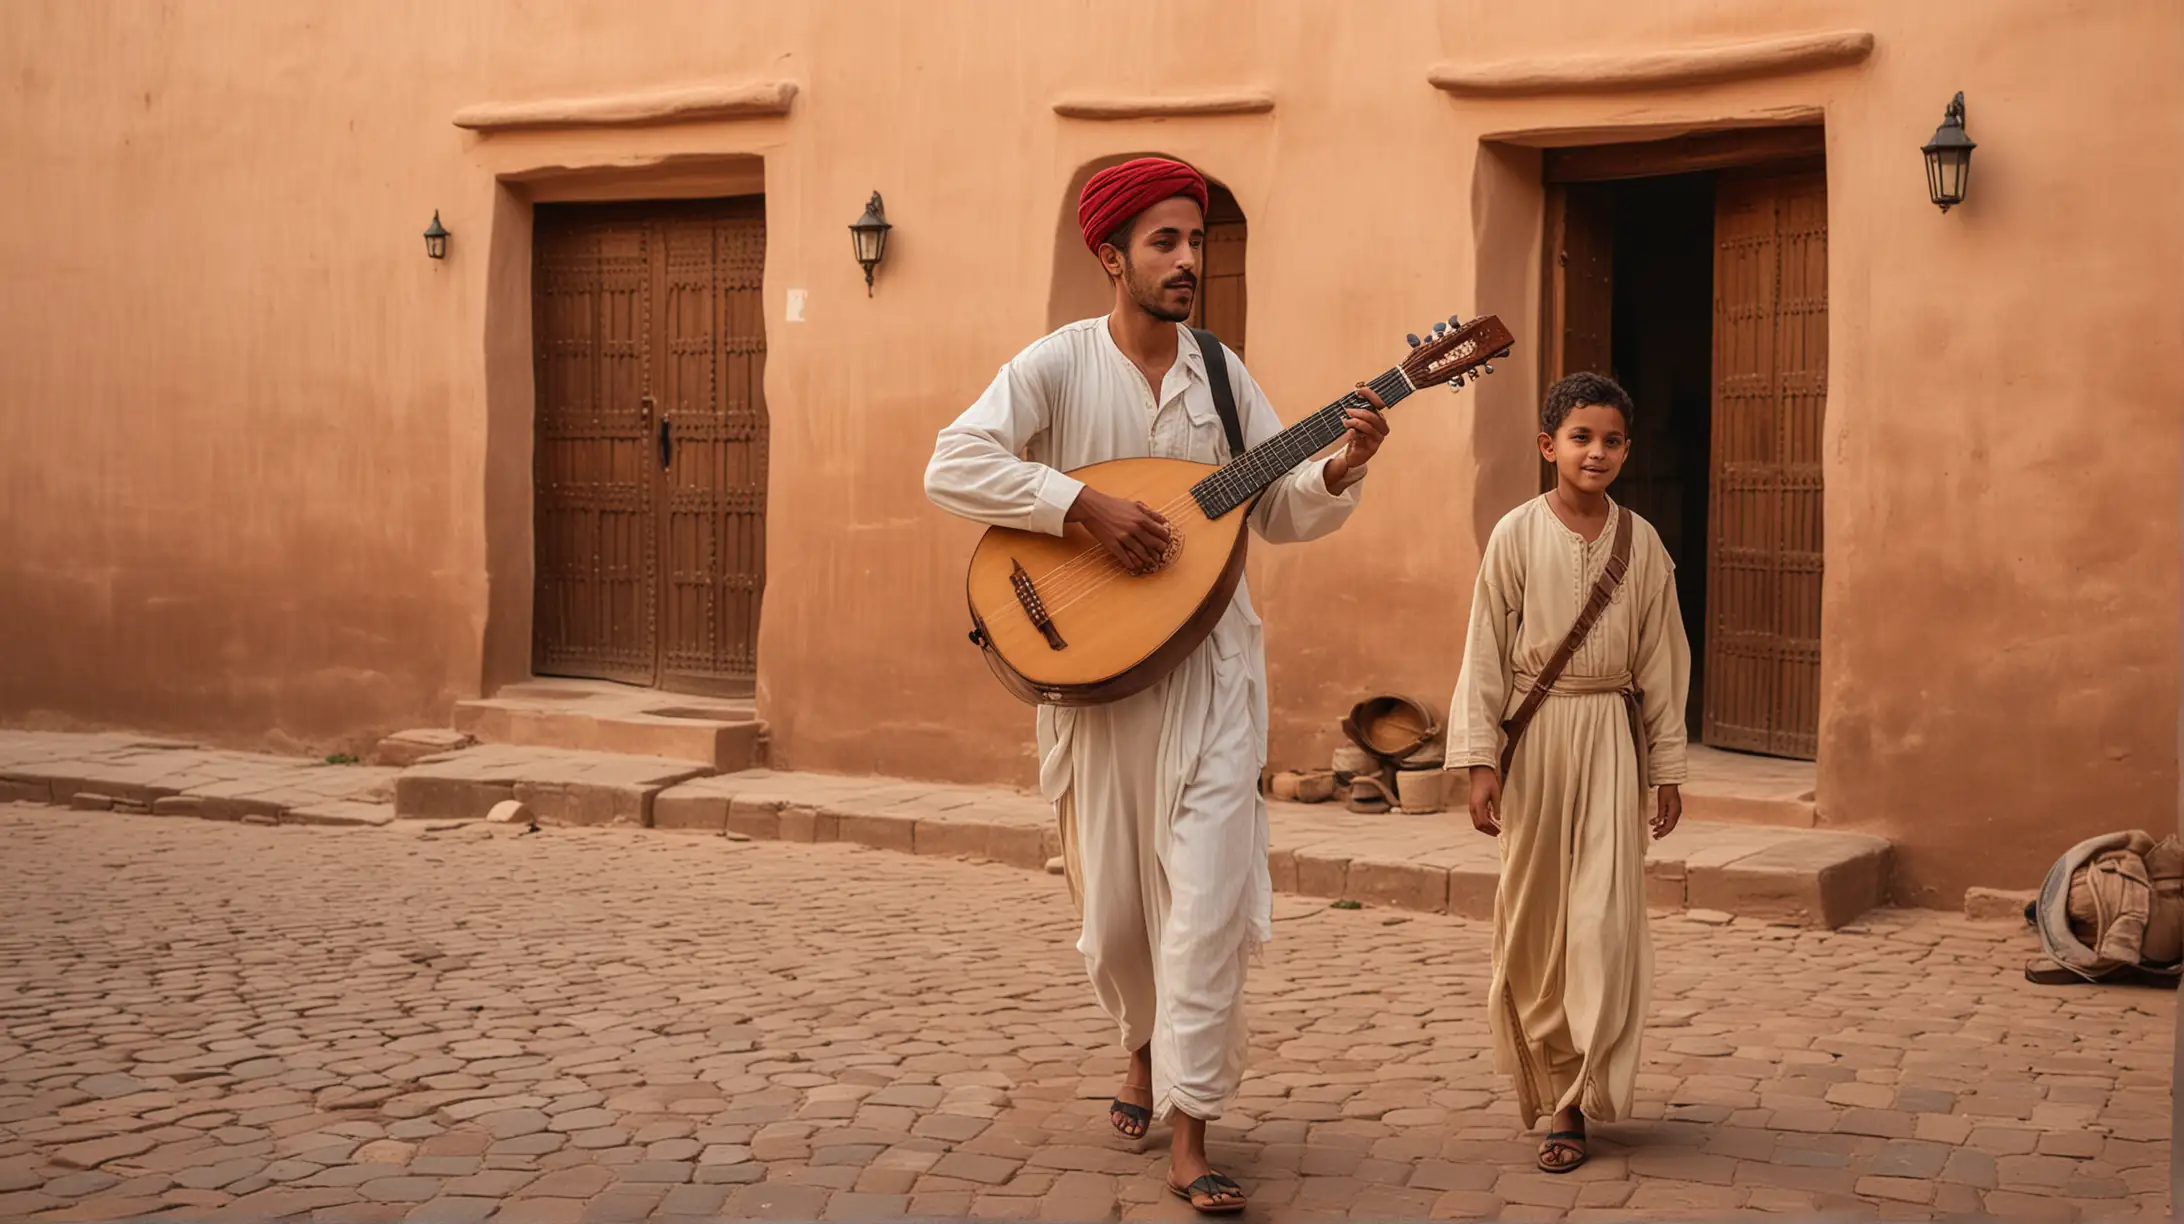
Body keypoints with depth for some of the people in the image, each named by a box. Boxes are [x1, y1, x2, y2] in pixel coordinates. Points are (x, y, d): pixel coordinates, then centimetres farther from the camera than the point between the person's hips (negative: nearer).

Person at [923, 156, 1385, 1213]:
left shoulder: (1222, 373, 6)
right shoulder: (1059, 364, -6)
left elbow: (1279, 513, 10)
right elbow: (952, 467, -18)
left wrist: (1339, 472, -11)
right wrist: (1088, 505, -25)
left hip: (1209, 667, 2)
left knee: (1208, 897, -7)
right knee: (1113, 898, 10)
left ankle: (1189, 1139, -2)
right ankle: (1145, 1045, 41)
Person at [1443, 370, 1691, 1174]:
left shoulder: (1641, 542, 3)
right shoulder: (1517, 533, -3)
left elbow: (1661, 657, 8)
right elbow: (1486, 649, -2)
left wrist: (1667, 765, 8)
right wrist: (1480, 759, -8)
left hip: (1611, 734, 1)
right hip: (1534, 732, -1)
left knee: (1605, 913, -6)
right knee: (1534, 911, 5)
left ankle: (1577, 1101, -1)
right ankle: (1548, 1077, 21)